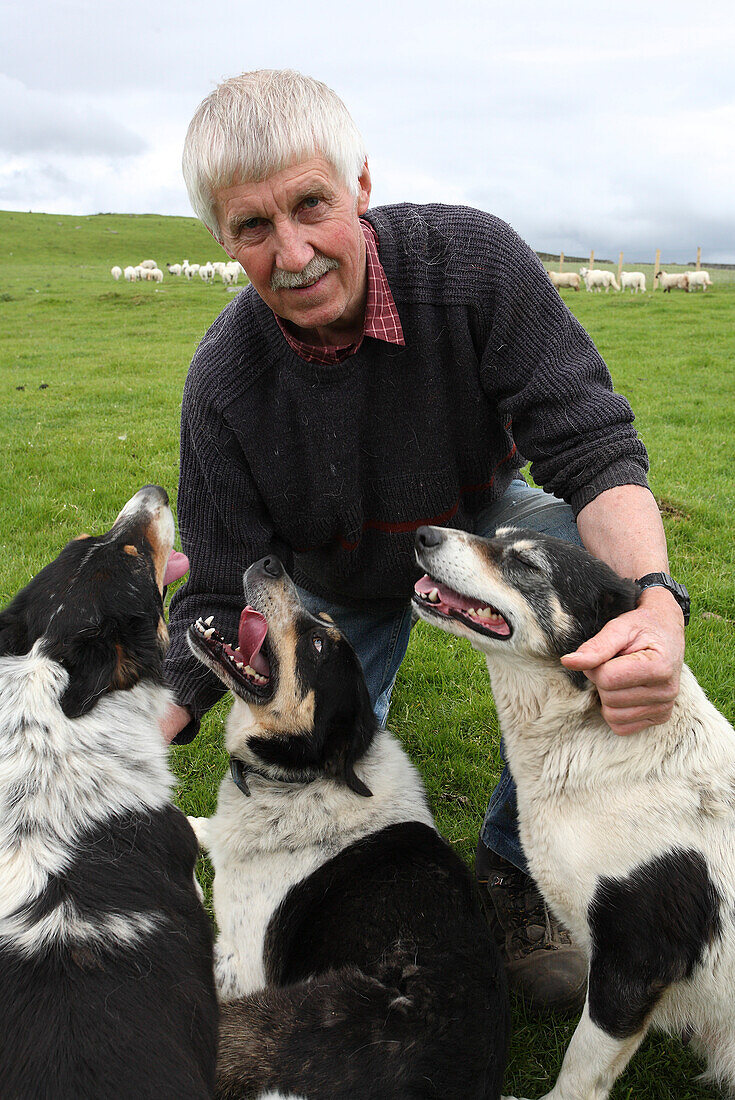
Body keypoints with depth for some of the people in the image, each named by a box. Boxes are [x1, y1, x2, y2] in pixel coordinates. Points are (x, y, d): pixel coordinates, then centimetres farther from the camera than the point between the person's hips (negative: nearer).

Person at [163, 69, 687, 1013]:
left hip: (480, 516, 0)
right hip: (341, 574, 1)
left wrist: (655, 597, -48)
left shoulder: (473, 260, -29)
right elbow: (226, 596, -18)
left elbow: (592, 448, -29)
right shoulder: (222, 384, -25)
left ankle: (514, 870, -9)